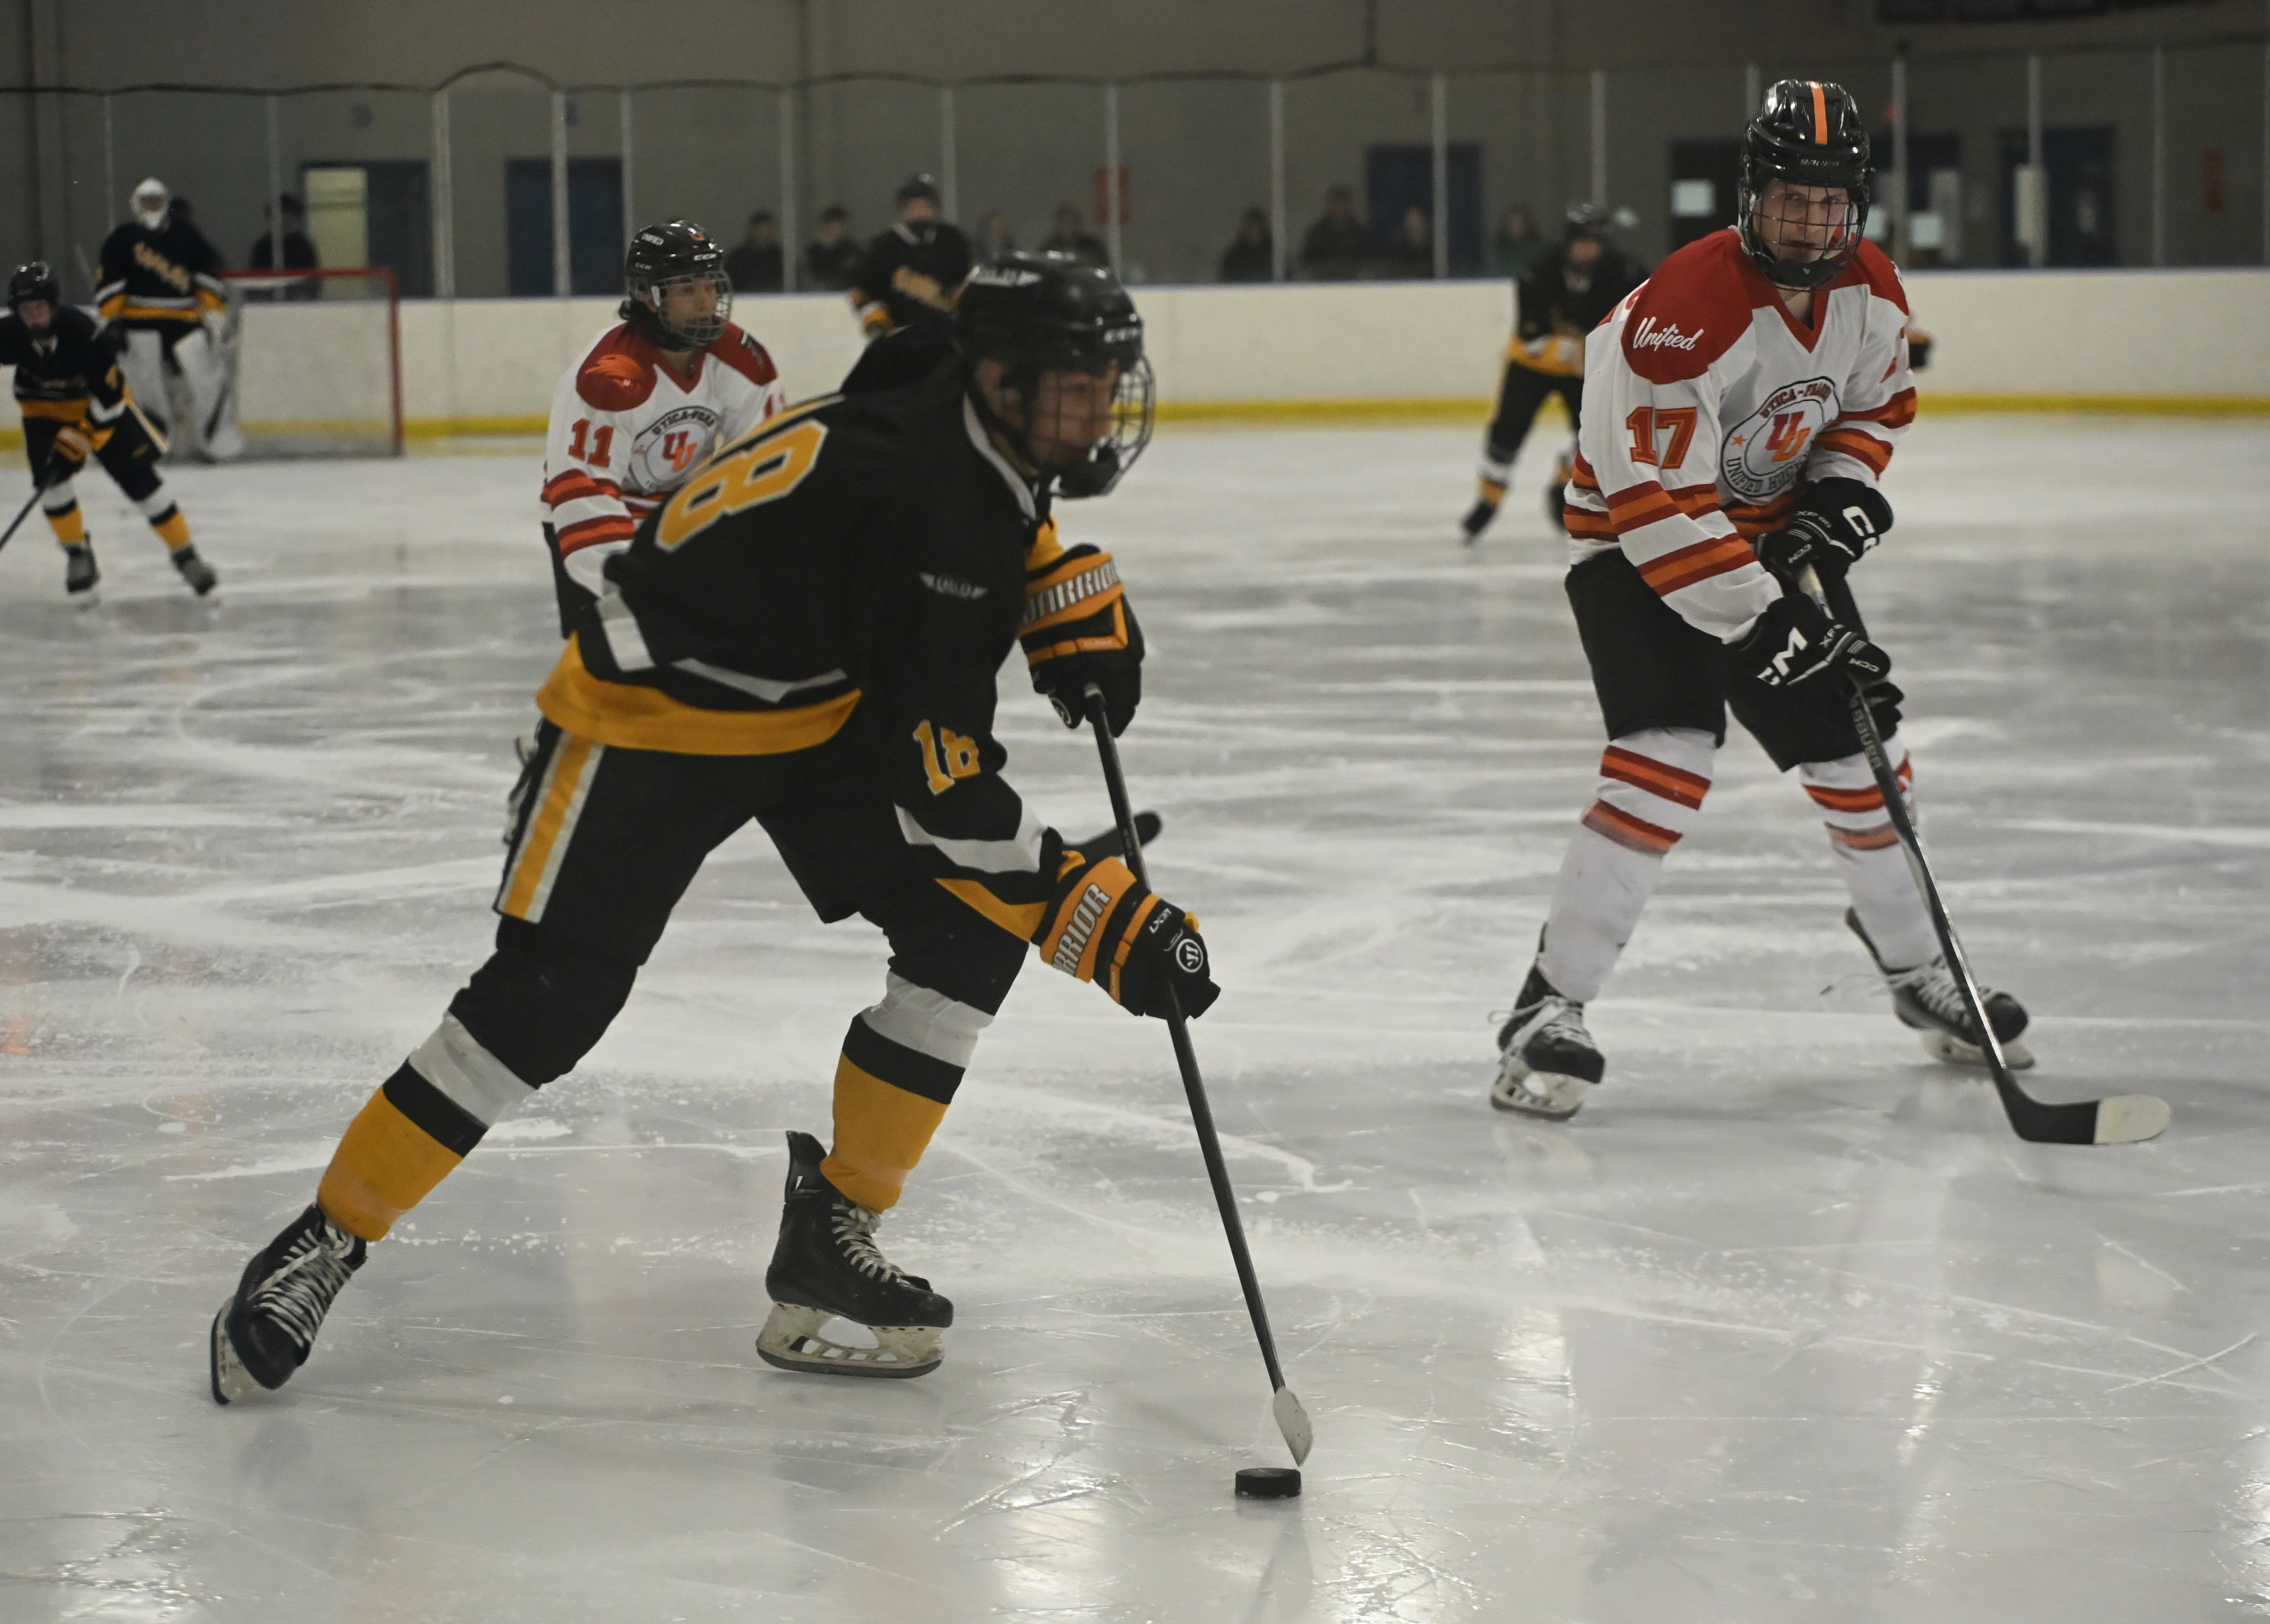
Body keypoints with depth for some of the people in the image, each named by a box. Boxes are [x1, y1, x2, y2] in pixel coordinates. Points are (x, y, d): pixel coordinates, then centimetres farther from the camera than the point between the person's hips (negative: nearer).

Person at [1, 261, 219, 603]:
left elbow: (109, 394, -28)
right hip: (45, 408, 3)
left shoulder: (82, 331, -34)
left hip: (101, 402, -3)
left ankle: (185, 555, 3)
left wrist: (79, 435, -30)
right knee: (51, 477, -17)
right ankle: (78, 555, 4)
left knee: (138, 477, -8)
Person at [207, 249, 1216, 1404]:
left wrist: (1078, 608, 0)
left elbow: (1000, 521, 20)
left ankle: (831, 1228, 3)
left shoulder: (976, 417, -9)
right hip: (654, 709, -8)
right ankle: (323, 1243, 6)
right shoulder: (915, 496, -34)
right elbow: (947, 791, -34)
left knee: (973, 935, -6)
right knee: (546, 1001, -9)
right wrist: (1114, 924, -33)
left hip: (826, 702, 8)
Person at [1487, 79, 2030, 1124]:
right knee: (1667, 761, -24)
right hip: (1637, 543, -7)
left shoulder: (1869, 290, -8)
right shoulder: (1684, 311, -31)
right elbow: (1658, 507, -32)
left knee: (1857, 754, 8)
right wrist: (1767, 629, -33)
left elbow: (1878, 401, 13)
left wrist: (1841, 491, -7)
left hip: (1772, 536, 7)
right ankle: (1548, 1013, -20)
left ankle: (1917, 974, 31)